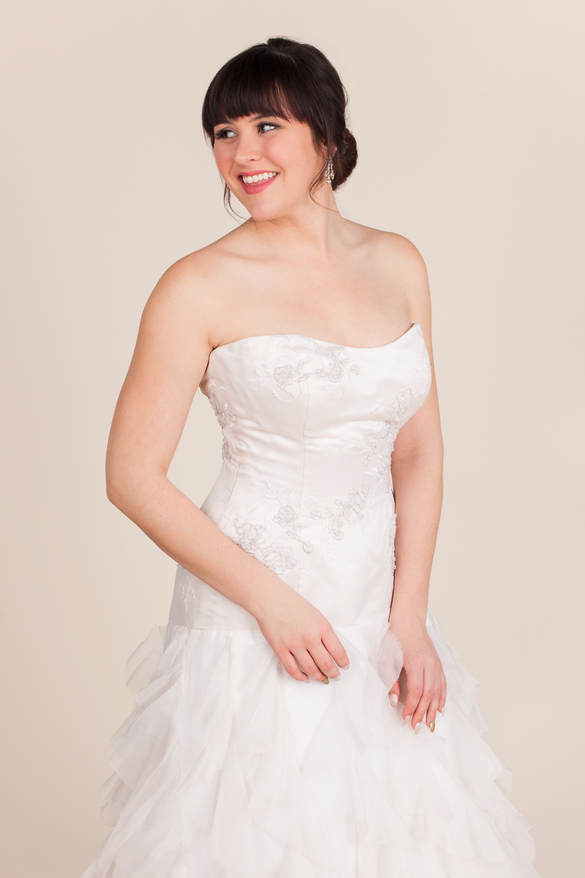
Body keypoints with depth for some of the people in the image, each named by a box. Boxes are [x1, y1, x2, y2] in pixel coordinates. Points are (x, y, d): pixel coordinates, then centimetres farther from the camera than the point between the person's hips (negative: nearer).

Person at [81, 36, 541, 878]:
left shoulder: (397, 265, 3)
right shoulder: (200, 287, -11)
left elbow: (420, 451, 5)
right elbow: (133, 477, -10)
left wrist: (409, 617, -3)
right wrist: (272, 600, -14)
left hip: (378, 602, 5)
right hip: (253, 616, -4)